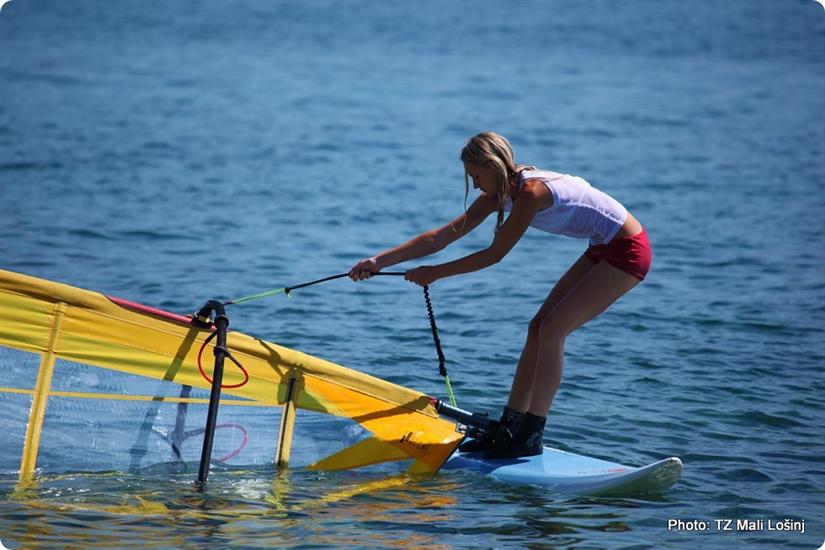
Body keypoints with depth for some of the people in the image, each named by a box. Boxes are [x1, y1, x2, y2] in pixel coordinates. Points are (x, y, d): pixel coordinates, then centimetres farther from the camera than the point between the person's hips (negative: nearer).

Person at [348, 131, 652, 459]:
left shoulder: (531, 192, -25)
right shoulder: (499, 195, 2)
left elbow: (495, 254, -19)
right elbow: (440, 237, 1)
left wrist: (435, 273, -11)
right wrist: (379, 261, -4)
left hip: (627, 251, -9)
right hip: (603, 249, 9)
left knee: (552, 328, -14)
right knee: (539, 327, 5)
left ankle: (531, 436, -10)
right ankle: (508, 427, 9)